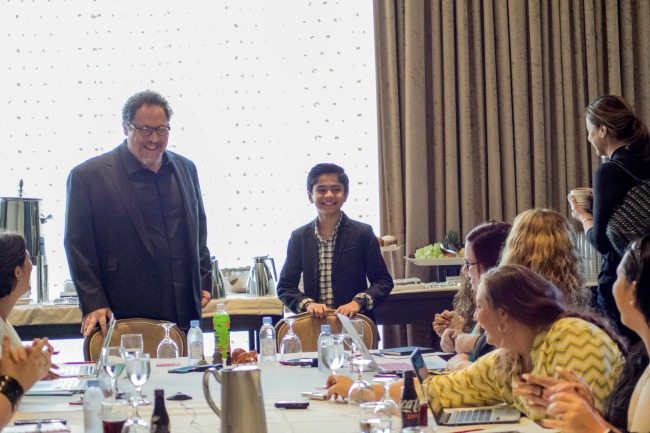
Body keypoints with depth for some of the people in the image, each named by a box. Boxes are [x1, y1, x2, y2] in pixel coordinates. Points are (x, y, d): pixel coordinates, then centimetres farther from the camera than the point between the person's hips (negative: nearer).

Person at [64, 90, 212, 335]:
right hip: (123, 314, -4)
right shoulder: (87, 176, -3)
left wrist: (203, 281, 15)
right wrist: (93, 304, -9)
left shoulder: (185, 169, 14)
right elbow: (78, 245, -4)